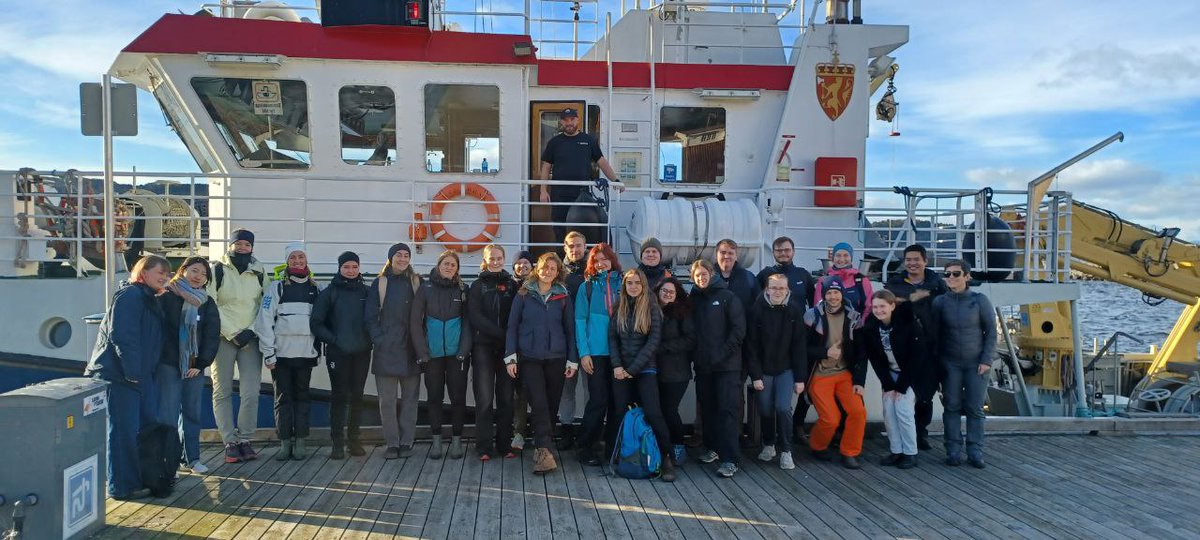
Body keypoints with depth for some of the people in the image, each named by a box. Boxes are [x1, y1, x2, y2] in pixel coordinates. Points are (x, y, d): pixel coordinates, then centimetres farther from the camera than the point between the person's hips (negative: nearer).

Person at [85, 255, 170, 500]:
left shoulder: (149, 299, 17)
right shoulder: (129, 295, -14)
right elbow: (121, 336, -23)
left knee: (149, 424, 13)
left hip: (140, 375, 10)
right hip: (119, 374, -10)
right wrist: (132, 372, -23)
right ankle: (122, 487, 4)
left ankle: (147, 477, 24)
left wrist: (142, 372, 15)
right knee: (124, 431, -4)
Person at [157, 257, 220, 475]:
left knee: (192, 412, 8)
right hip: (168, 365, -4)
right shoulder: (166, 297, -2)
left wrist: (201, 364, -3)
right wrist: (158, 360, -12)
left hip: (195, 367, 4)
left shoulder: (207, 304, 9)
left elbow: (212, 336, 5)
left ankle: (192, 458, 17)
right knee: (168, 414, -4)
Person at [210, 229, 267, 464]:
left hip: (250, 338, 2)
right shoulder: (217, 270, -3)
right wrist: (233, 334, -11)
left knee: (251, 393, -5)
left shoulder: (259, 272, 7)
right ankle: (230, 442, 10)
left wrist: (251, 330, -5)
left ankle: (244, 440, 8)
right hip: (223, 338, -2)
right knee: (222, 392, 2)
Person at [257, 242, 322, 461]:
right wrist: (268, 352, -8)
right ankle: (285, 443, 10)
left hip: (306, 353, 2)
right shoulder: (276, 286, 0)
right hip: (281, 352, -2)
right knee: (283, 398, 2)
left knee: (302, 396, 7)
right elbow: (265, 319, -4)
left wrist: (318, 349, 9)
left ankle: (301, 443, 12)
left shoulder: (315, 288, 11)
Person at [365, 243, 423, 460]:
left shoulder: (416, 283, 7)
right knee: (386, 400, 1)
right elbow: (370, 316, 4)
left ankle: (406, 442, 13)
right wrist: (378, 339, -7)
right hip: (386, 350, -1)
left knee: (410, 397, 5)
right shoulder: (379, 284, 5)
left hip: (411, 349, 1)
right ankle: (392, 443, 9)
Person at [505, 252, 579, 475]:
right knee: (539, 405, -12)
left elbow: (570, 329, 9)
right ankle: (545, 451, -16)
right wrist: (510, 357, -3)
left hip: (556, 358, 2)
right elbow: (512, 326, 4)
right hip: (529, 359, -2)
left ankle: (542, 449, 16)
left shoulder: (563, 297, 7)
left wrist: (573, 360, 4)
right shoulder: (524, 294, 4)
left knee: (551, 405, 5)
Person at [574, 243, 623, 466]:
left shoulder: (622, 284, 9)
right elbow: (580, 321, -1)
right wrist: (584, 353, -8)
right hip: (596, 353, -3)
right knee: (598, 401, -5)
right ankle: (585, 447, 7)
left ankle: (612, 447, 16)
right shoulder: (587, 287, 3)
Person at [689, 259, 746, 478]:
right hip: (703, 365, 5)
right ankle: (713, 447, 26)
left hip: (727, 364, -4)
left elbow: (739, 330, -7)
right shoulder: (693, 299, 10)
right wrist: (694, 355, 0)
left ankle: (730, 459, -7)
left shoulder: (727, 297, -2)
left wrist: (723, 353, -13)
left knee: (727, 409, -7)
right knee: (707, 408, 10)